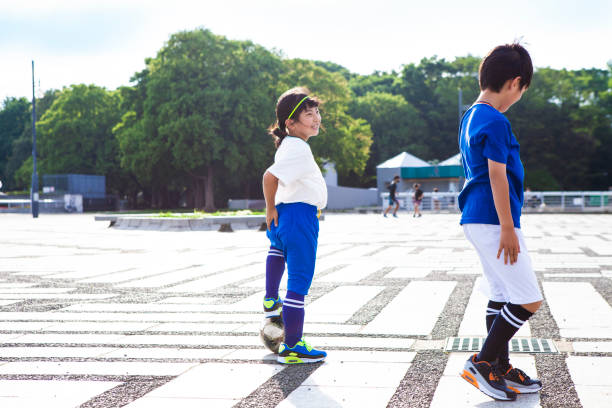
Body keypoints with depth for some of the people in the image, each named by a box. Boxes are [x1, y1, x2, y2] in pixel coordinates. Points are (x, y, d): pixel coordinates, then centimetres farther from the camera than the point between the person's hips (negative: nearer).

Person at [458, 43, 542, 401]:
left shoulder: (471, 117, 16)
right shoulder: (496, 122, -15)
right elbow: (497, 176, -19)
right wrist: (508, 228, -18)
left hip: (478, 219, 10)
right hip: (494, 221, -10)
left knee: (502, 297, 14)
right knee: (528, 299, -6)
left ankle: (500, 369, 19)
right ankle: (482, 363, -1)